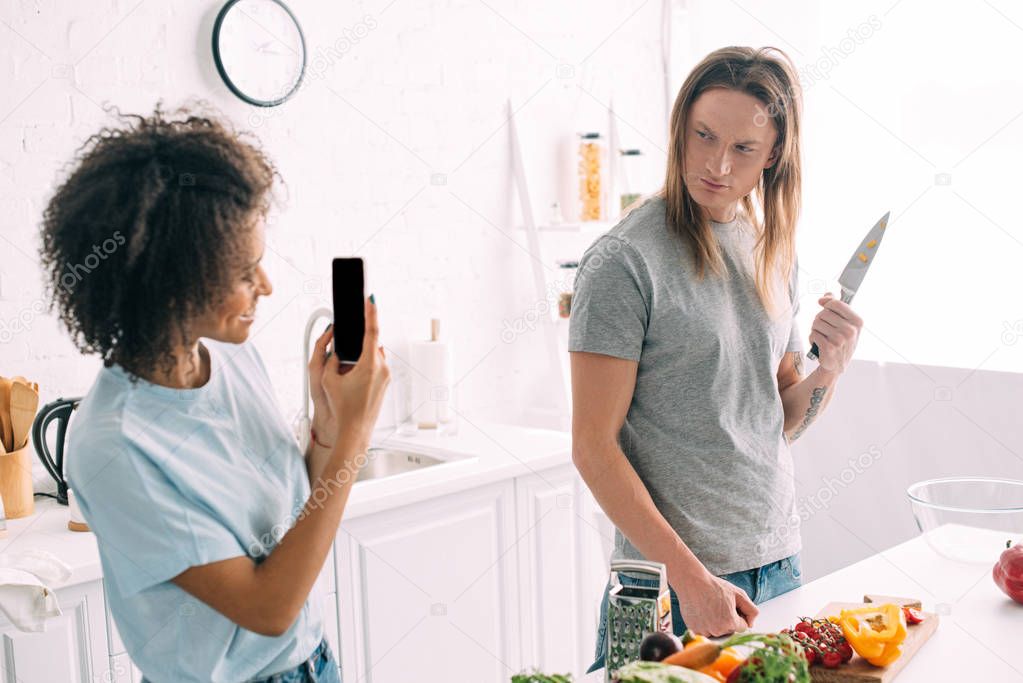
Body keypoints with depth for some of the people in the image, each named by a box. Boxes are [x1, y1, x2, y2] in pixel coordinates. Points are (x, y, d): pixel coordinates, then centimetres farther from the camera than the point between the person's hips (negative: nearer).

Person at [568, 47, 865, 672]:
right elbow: (594, 447, -15)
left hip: (779, 562, 6)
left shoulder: (776, 254, 7)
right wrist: (690, 576, -18)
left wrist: (831, 369, -6)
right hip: (670, 583, -6)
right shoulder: (624, 260, -14)